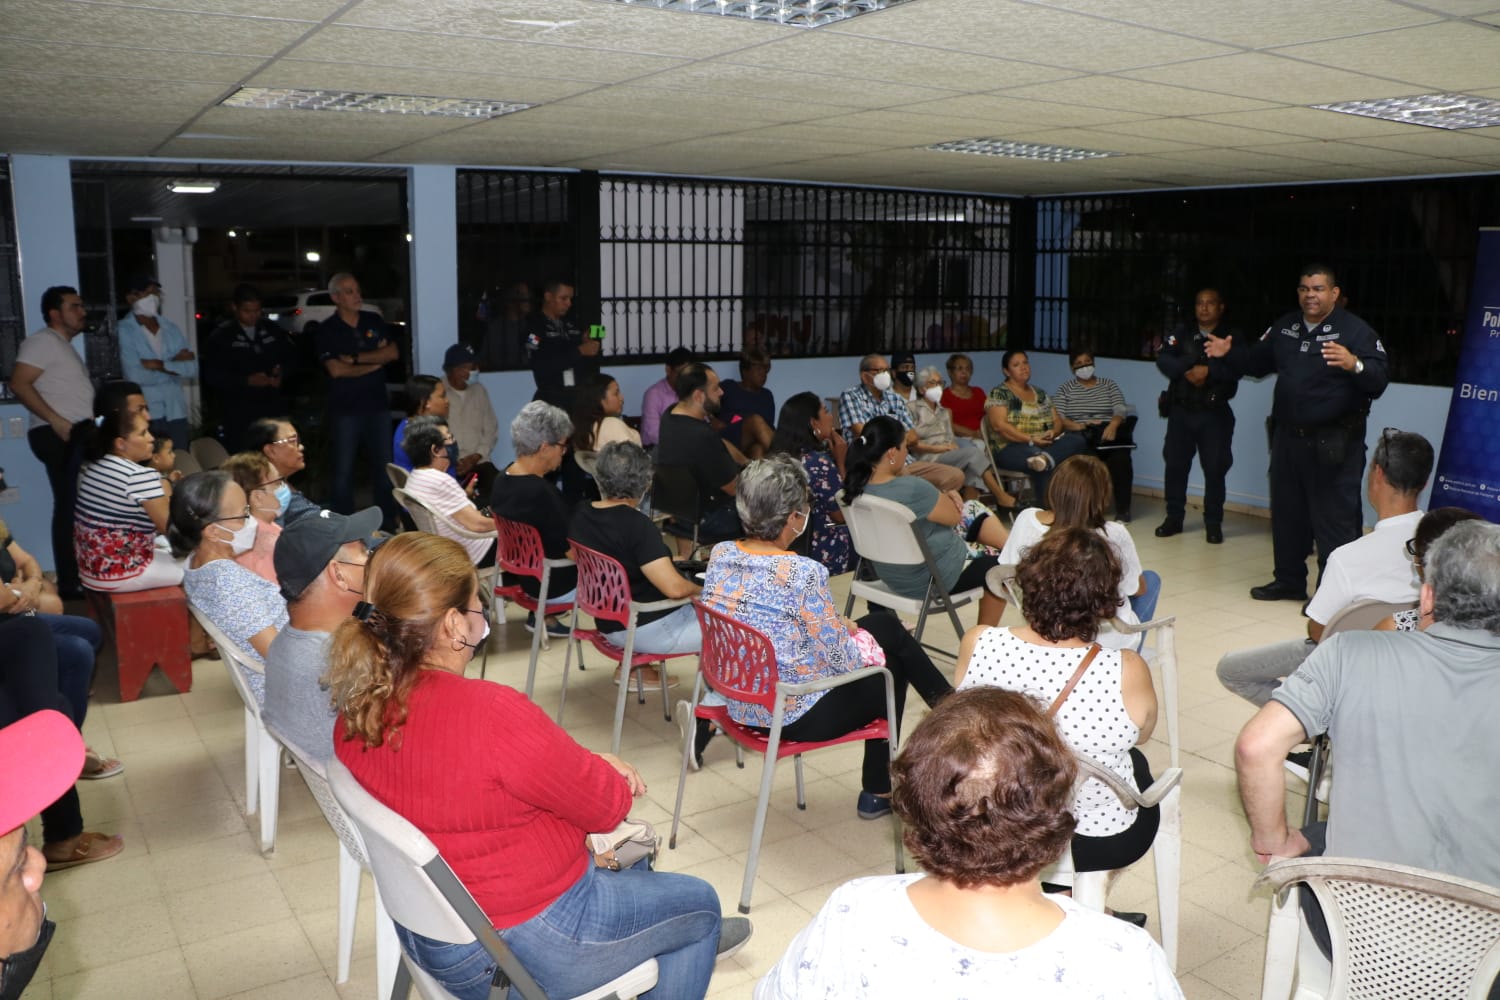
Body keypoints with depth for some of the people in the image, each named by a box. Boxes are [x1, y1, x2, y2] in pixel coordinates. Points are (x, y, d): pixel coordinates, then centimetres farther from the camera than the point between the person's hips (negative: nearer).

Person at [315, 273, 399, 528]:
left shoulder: (374, 321, 9)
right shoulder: (327, 330, -3)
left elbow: (393, 353, -3)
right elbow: (336, 370, -12)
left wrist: (357, 358, -12)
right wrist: (375, 361, -5)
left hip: (377, 404, 3)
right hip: (345, 409, -3)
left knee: (383, 464, 9)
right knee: (342, 468, 3)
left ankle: (390, 519, 18)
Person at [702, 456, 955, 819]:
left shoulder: (720, 555, -6)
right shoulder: (801, 573, -29)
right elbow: (841, 658, -19)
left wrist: (836, 624, 10)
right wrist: (866, 645, 3)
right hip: (795, 715, -7)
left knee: (884, 622, 20)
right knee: (890, 670, 19)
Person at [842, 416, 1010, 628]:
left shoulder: (858, 486, -11)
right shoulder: (911, 488, -36)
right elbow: (954, 516, -17)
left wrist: (943, 497, -3)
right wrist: (947, 498, 1)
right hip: (932, 579, -8)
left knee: (974, 510, 16)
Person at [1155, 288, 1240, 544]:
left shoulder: (1232, 337, 2)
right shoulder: (1181, 333, 7)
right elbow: (1163, 359, -7)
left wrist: (1209, 371, -25)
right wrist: (1187, 371, -21)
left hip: (1215, 412, -2)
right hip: (1181, 410, 2)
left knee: (1215, 468, -2)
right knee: (1175, 464, 5)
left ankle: (1213, 523, 9)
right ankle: (1174, 518, 17)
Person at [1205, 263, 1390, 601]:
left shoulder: (1355, 330, -10)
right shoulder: (1284, 327, 10)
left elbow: (1380, 379, -19)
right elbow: (1256, 360, 23)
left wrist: (1354, 365, -38)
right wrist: (1228, 355, 6)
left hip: (1334, 443, -7)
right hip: (1288, 437, 7)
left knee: (1334, 518, -4)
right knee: (1286, 513, 16)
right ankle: (1289, 580, 31)